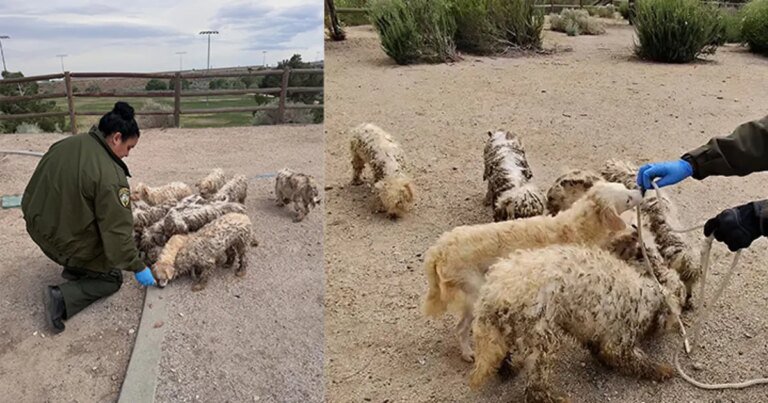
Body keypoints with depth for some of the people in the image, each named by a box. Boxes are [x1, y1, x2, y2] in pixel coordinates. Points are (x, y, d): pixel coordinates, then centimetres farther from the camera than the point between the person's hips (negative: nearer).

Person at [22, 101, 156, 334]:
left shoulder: (66, 144, -4)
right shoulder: (110, 176, -27)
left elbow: (41, 187, 12)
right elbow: (117, 229, -23)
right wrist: (137, 267, -11)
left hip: (38, 226, 8)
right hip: (67, 243, -8)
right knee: (111, 278, 13)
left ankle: (74, 268, 22)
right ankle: (62, 298, -8)